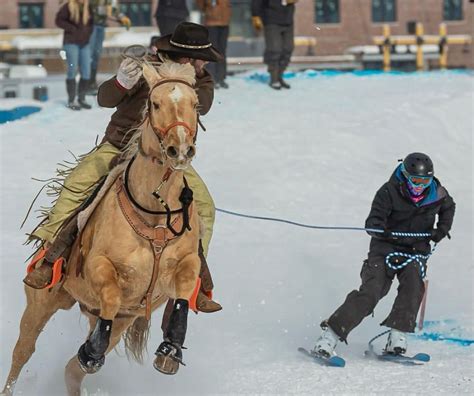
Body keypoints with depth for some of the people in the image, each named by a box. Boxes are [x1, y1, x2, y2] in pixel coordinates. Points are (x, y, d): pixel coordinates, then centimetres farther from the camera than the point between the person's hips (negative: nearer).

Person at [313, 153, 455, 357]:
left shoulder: (437, 193, -2)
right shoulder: (389, 192, -14)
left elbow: (448, 208, 22)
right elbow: (373, 222, -19)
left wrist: (443, 228, 6)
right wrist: (380, 230, -42)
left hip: (416, 250, 3)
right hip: (387, 248, -3)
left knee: (413, 284, -28)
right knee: (370, 292, -18)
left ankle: (397, 336, -25)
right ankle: (329, 336, -16)